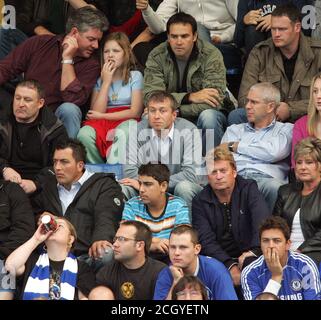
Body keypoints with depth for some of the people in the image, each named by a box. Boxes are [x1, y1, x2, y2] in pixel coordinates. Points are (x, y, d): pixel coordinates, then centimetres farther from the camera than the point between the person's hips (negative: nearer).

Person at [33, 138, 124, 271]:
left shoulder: (104, 186, 11)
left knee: (106, 254, -41)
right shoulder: (48, 185, 28)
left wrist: (100, 239, -30)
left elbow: (106, 220, -6)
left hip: (88, 258, -4)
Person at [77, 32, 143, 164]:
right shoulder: (99, 79, 12)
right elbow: (97, 111, -2)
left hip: (125, 120, -2)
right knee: (84, 134, -33)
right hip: (101, 122, 2)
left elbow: (135, 112, -2)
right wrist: (106, 82, -3)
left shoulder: (135, 76, 6)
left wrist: (101, 116, -2)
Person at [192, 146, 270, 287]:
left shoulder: (248, 189, 4)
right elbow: (206, 240, -6)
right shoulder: (200, 202, 5)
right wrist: (230, 265, -21)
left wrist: (254, 251, -28)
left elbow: (263, 222, -12)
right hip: (218, 259, 2)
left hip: (247, 256, -1)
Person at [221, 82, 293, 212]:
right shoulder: (234, 130, 33)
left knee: (275, 187, -41)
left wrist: (235, 146, 12)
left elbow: (274, 152, 0)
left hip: (265, 178, -2)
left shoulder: (286, 129, 21)